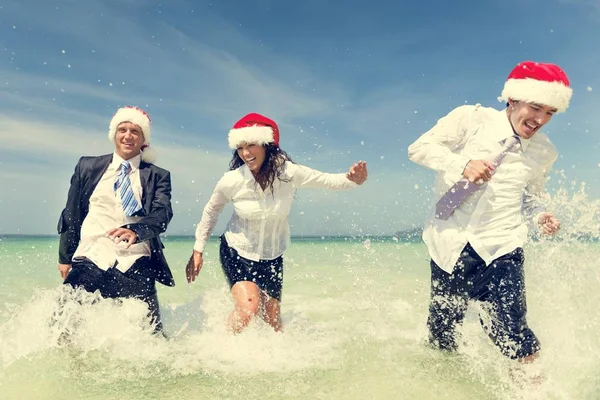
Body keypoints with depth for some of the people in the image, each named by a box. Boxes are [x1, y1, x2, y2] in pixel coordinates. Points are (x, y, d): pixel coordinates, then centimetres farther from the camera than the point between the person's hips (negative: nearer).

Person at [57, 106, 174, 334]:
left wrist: (135, 230, -28)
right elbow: (71, 215, 16)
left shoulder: (157, 176, 7)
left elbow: (162, 214, -8)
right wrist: (65, 257, 14)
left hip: (135, 265, -1)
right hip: (90, 260, 2)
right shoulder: (87, 167, 13)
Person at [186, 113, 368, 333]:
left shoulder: (288, 172, -20)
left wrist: (353, 180, -36)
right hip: (236, 251, -2)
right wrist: (198, 250, 3)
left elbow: (327, 180, -14)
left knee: (272, 319, 9)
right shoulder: (231, 181, -20)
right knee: (248, 307, -23)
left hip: (272, 257, 2)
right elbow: (210, 212, -2)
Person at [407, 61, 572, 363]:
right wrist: (463, 164, -23)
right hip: (450, 244, -1)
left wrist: (540, 215, -5)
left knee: (512, 335, -11)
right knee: (441, 336, 12)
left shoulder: (544, 152, 5)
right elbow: (418, 148, -9)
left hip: (500, 248, 2)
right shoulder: (471, 118, -8)